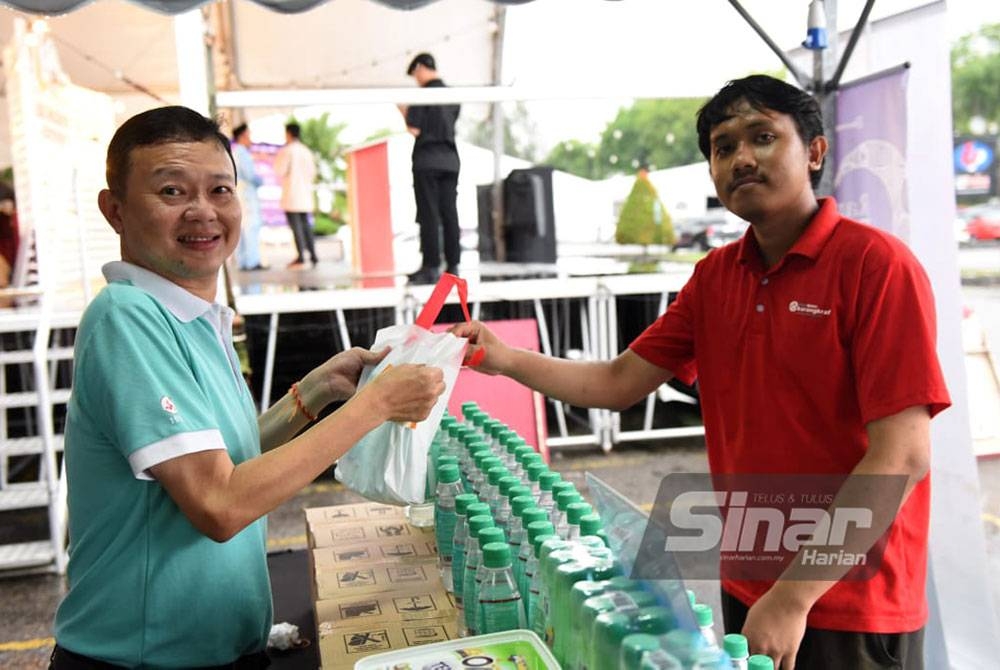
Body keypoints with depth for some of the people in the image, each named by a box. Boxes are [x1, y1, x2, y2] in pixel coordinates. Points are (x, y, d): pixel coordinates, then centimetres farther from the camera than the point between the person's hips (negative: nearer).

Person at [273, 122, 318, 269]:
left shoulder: (286, 151, -9)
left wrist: (277, 159, 7)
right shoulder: (306, 151, 12)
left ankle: (300, 256, -10)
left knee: (295, 225, -7)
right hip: (305, 193, 7)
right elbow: (312, 172, 14)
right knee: (305, 224, 11)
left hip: (291, 193, -7)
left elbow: (280, 171, -10)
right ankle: (313, 255, 8)